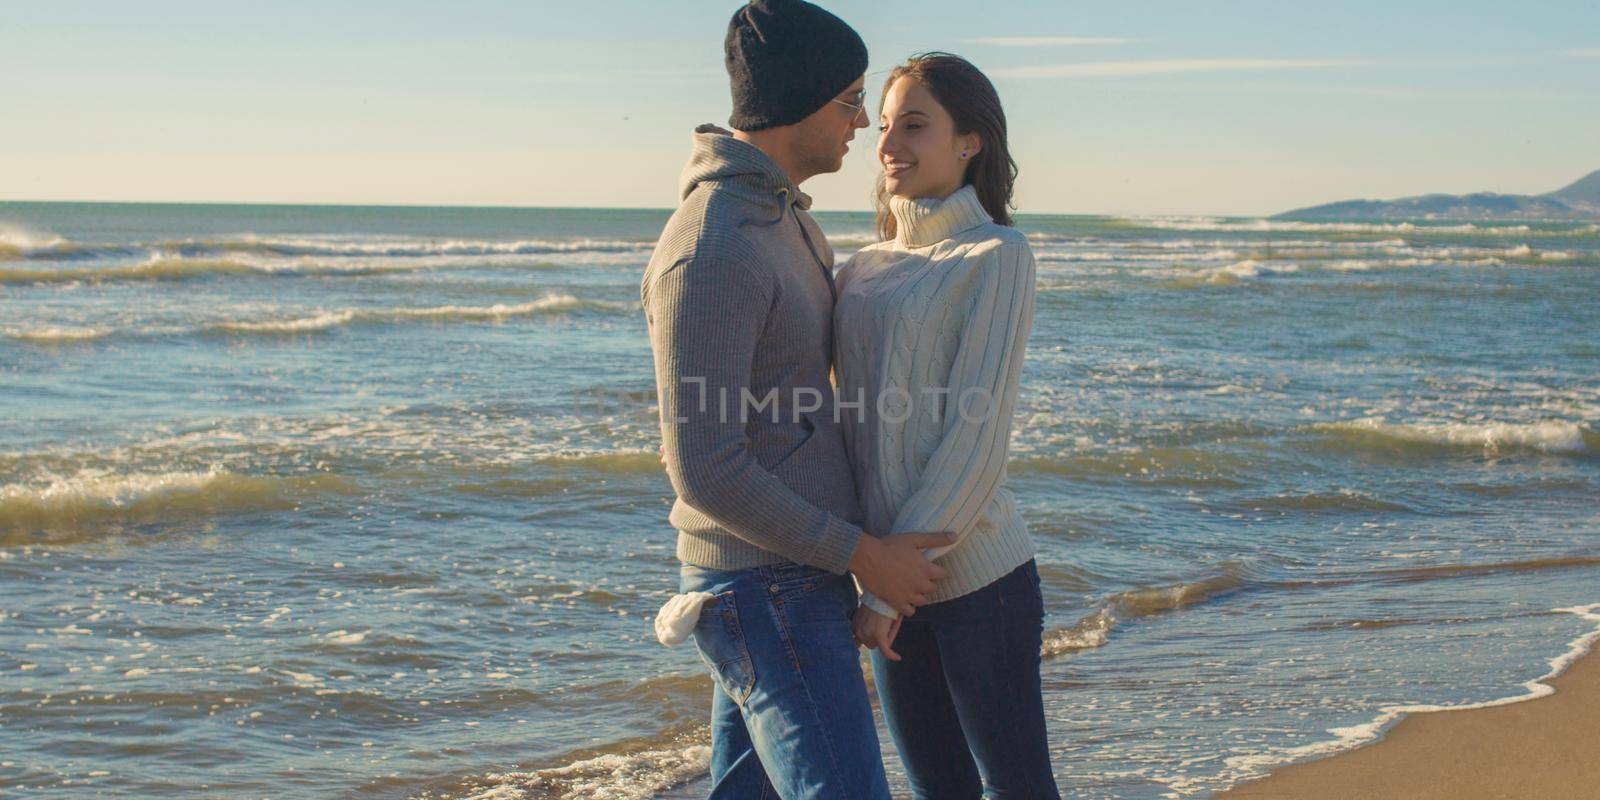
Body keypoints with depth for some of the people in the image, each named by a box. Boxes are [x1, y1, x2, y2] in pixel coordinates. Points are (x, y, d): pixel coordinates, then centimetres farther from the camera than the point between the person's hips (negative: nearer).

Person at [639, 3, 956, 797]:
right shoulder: (710, 254, -22)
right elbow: (706, 472, -24)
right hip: (768, 599, -10)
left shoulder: (781, 217, 11)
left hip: (798, 576, 10)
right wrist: (864, 556, -17)